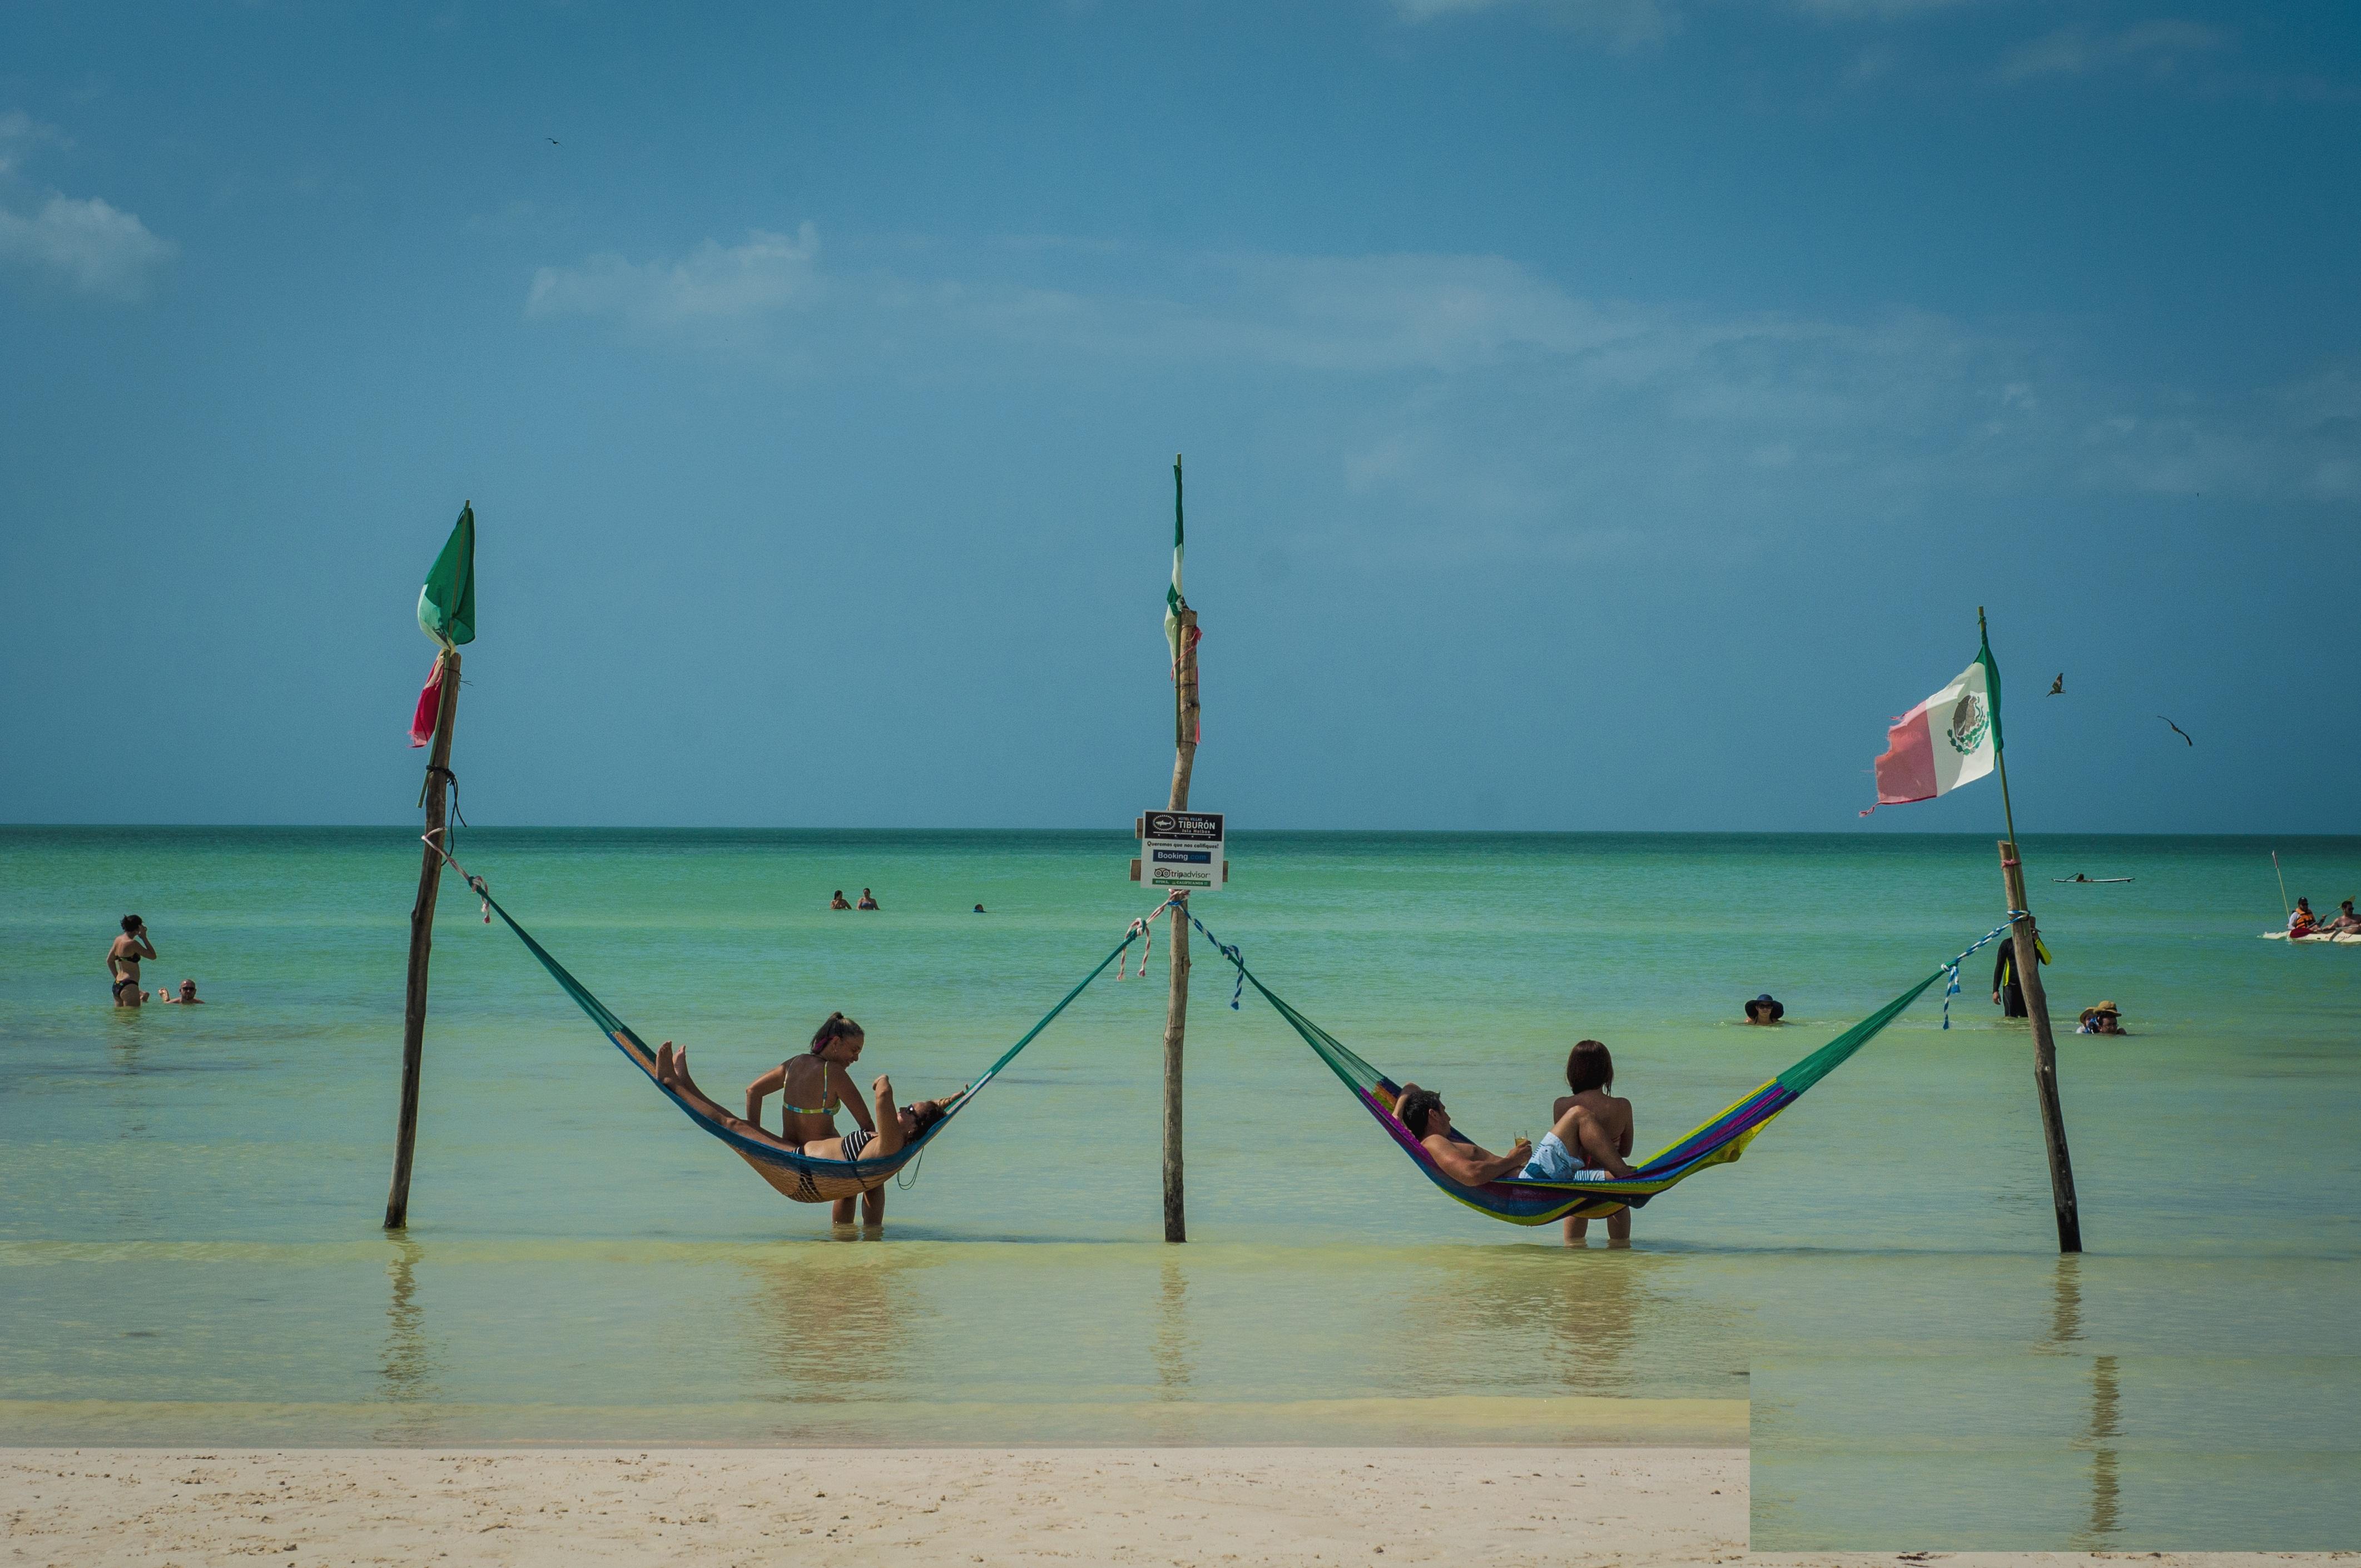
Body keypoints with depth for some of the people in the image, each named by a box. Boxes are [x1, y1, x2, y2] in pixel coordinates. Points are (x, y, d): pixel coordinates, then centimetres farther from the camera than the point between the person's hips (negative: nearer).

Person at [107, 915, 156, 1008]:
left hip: (117, 985, 9)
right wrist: (144, 937, -5)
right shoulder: (132, 943, -16)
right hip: (129, 986, -9)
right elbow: (153, 956, -9)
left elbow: (110, 961, 22)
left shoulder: (118, 940, 10)